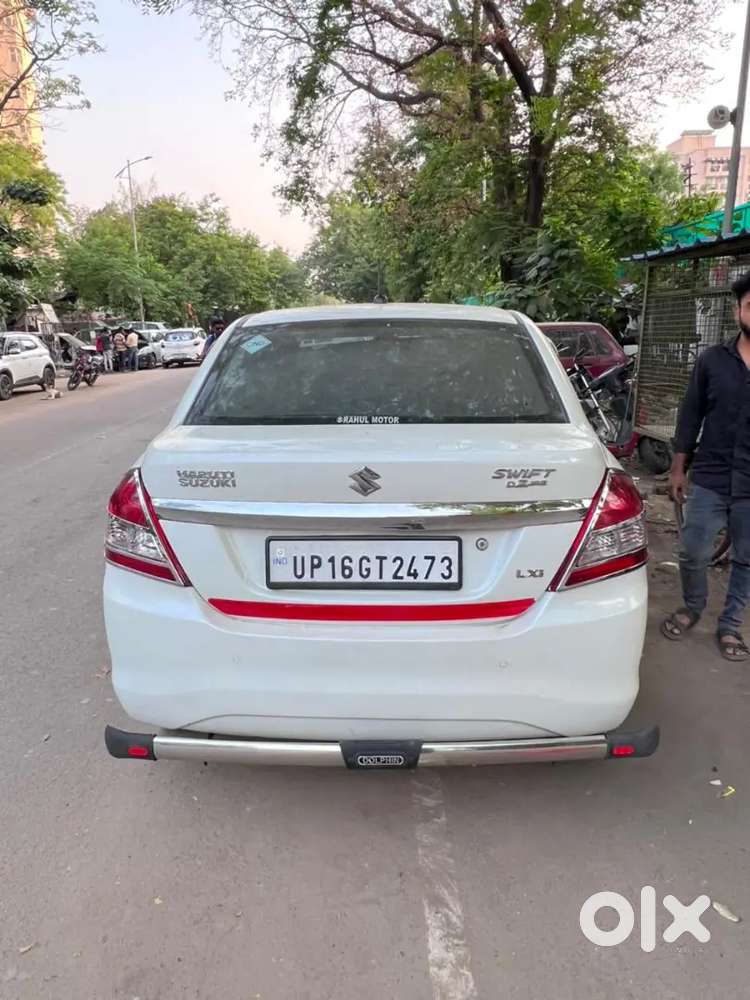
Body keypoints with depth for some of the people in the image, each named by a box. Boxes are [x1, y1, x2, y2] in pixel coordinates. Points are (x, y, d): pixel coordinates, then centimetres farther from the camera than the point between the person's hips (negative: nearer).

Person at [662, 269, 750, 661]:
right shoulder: (712, 360, 2)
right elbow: (690, 416, 6)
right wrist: (678, 468, 5)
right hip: (708, 479, 0)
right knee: (693, 554, 5)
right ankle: (692, 607, 32)